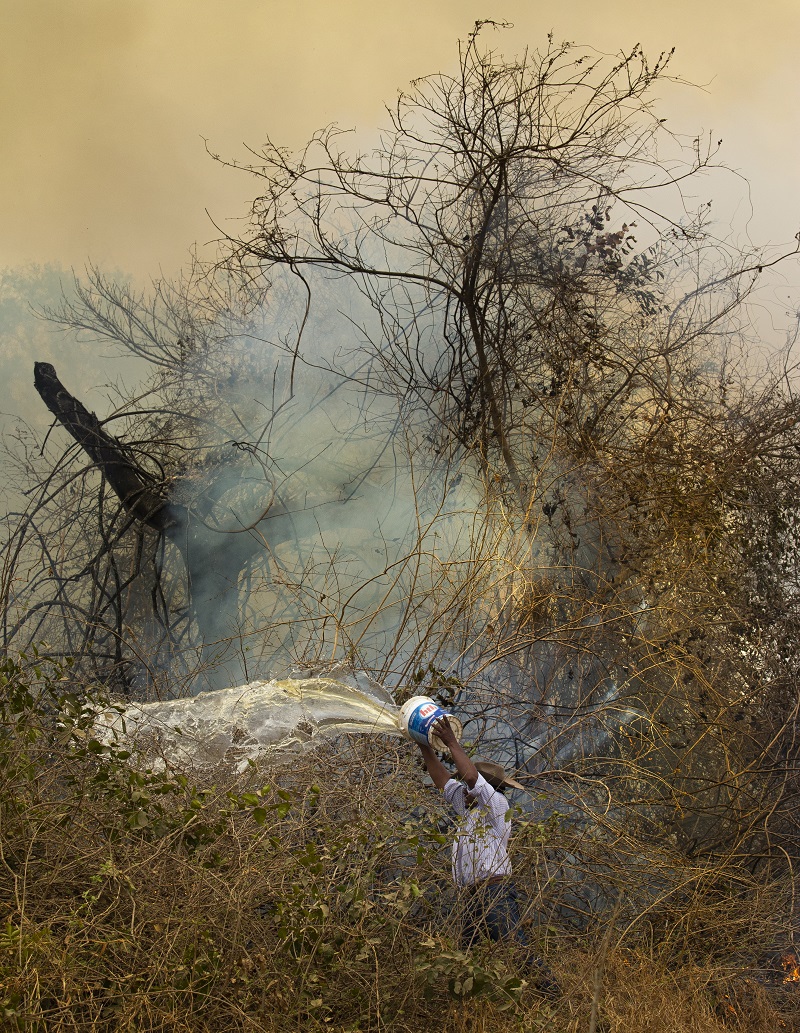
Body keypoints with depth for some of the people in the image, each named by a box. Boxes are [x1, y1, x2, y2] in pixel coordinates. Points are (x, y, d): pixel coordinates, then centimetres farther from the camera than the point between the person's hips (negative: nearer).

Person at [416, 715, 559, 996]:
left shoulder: (496, 805, 2)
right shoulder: (469, 810, 25)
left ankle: (552, 995, -19)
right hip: (473, 897, 9)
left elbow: (471, 776, -12)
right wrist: (425, 747, 22)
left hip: (496, 891, -9)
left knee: (518, 949, -17)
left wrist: (452, 742, -8)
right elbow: (443, 781, 27)